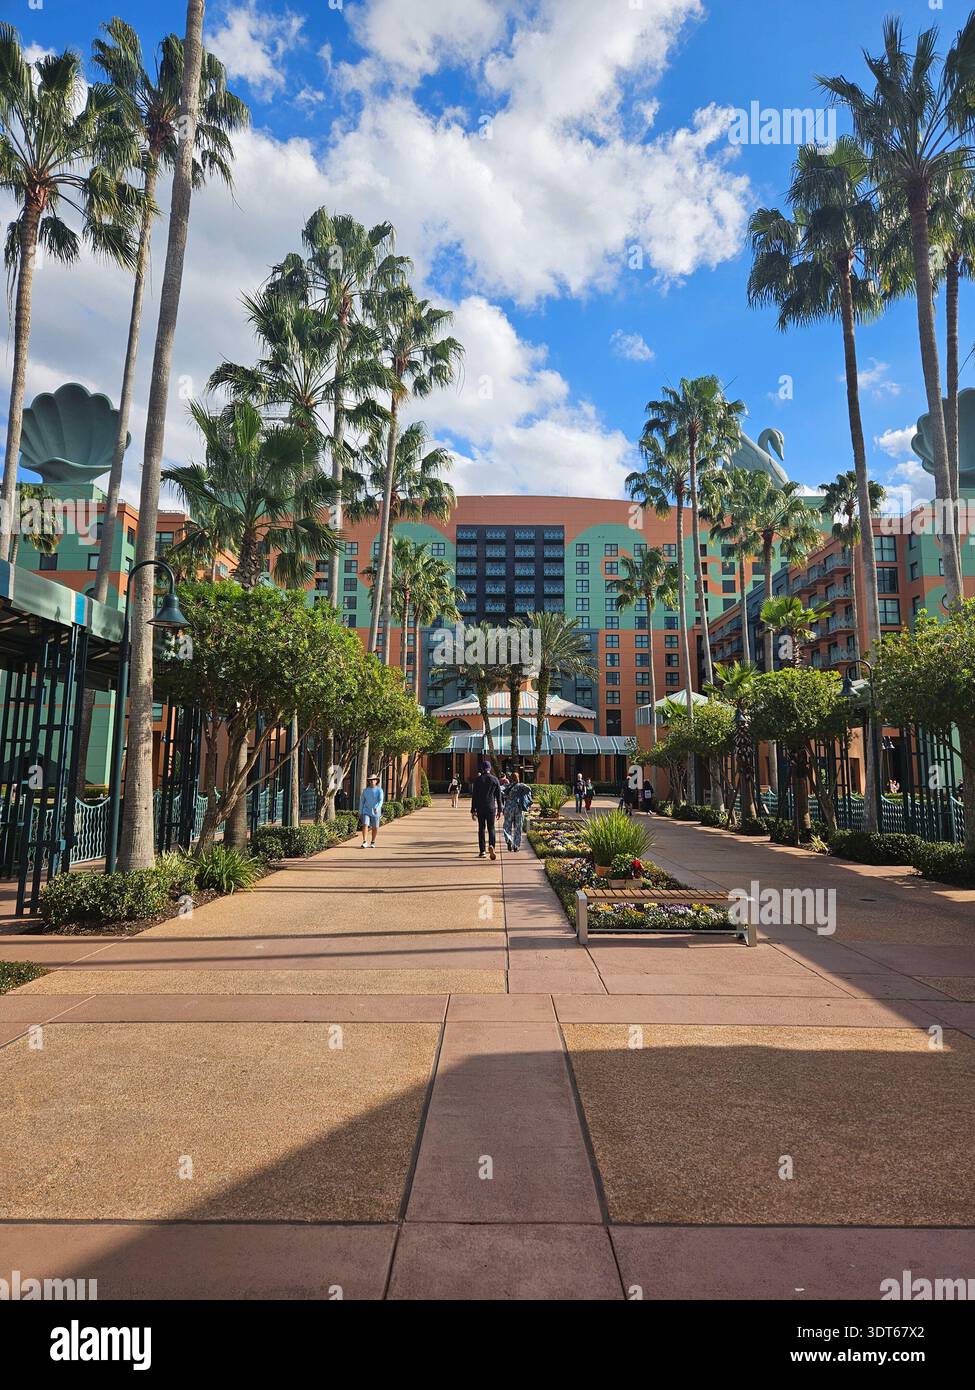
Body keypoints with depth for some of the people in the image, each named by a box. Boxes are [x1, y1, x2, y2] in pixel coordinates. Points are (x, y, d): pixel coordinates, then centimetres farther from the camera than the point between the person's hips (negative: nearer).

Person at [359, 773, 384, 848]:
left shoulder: (379, 790, -5)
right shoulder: (365, 790, 3)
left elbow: (380, 801, -17)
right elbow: (362, 801, 9)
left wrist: (377, 808, -35)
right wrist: (360, 812, 8)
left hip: (375, 812, -1)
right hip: (366, 811, 1)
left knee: (375, 827, 6)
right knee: (365, 825, -16)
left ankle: (372, 842, 24)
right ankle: (364, 842, -15)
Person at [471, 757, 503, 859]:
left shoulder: (478, 779, -3)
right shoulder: (495, 779, 1)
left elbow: (474, 796, -3)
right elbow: (498, 796, 3)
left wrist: (473, 811, 1)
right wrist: (499, 809, 11)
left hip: (480, 808, 0)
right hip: (491, 808, 0)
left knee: (481, 829, 8)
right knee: (491, 828, 7)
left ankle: (482, 851, 7)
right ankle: (491, 846, -17)